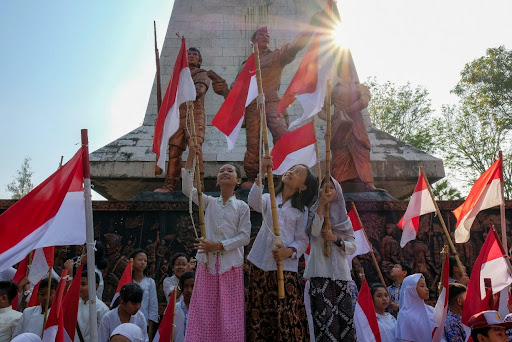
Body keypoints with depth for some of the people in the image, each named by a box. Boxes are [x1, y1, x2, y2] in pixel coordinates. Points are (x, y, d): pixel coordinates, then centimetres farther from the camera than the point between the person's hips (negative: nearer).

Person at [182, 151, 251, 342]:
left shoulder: (242, 206, 2)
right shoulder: (209, 202, 10)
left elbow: (245, 237, -4)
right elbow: (187, 189, -4)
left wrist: (219, 246, -15)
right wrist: (191, 158, -9)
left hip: (231, 263, -2)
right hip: (207, 262, 2)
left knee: (229, 312, 1)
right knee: (205, 311, 4)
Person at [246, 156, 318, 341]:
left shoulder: (302, 210, 7)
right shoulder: (268, 199, 10)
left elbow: (303, 240, 1)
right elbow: (253, 202, -12)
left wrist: (289, 252, -19)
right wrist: (261, 174, -18)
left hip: (286, 266, -2)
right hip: (260, 264, 2)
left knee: (287, 317, -5)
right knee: (259, 313, 5)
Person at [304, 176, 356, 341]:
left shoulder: (344, 217, 15)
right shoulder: (314, 211, 7)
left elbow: (352, 247, 9)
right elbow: (314, 232, -14)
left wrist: (335, 239, -8)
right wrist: (321, 204, -14)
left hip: (340, 271, 3)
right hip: (320, 270, -3)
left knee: (345, 315, -1)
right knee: (325, 315, -9)